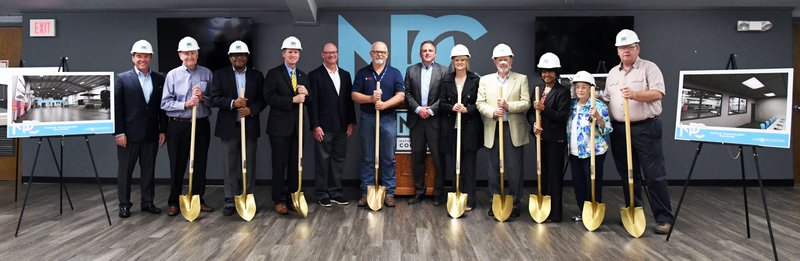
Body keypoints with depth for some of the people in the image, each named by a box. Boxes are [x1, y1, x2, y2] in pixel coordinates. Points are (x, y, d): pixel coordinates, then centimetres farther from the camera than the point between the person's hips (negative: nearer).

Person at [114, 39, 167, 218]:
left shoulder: (159, 79, 6)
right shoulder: (123, 79, -2)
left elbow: (162, 107, 7)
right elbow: (117, 107, -4)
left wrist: (163, 130, 3)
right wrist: (119, 132, -9)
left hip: (151, 134, 3)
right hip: (129, 134, -2)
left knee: (149, 169, 10)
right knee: (125, 170, 6)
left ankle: (148, 202, 20)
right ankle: (124, 204, 16)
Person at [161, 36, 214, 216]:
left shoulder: (207, 74, 5)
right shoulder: (172, 75, 1)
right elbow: (165, 103, -4)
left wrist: (203, 97, -15)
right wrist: (185, 104, -16)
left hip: (201, 125, 1)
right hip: (178, 126, -1)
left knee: (200, 164, 8)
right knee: (177, 166, 6)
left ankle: (198, 200, 21)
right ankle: (174, 202, 17)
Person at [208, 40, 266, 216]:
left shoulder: (257, 75, 9)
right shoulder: (220, 74, 4)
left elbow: (263, 99, 5)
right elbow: (214, 99, -3)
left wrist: (251, 109, -13)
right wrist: (232, 103, -18)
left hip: (250, 127, 1)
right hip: (229, 127, -1)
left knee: (249, 165, 7)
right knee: (229, 166, 3)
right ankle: (230, 201, 9)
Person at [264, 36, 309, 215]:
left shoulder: (303, 76, 16)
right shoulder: (273, 73, -1)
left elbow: (306, 102, 15)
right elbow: (269, 97, -13)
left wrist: (305, 94, -8)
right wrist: (293, 100, -19)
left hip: (297, 126, 5)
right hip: (280, 126, -5)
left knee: (295, 164, 8)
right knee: (279, 164, 1)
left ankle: (292, 198, 17)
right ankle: (279, 200, 9)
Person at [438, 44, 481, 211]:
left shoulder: (476, 80, 0)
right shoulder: (446, 80, 9)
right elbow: (441, 103, 6)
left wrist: (467, 109, -18)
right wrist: (452, 107, -14)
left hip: (470, 128, -3)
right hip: (451, 128, 3)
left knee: (468, 165, 0)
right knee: (454, 164, 7)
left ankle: (469, 200, 6)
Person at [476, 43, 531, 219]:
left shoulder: (521, 79, 7)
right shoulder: (485, 80, 12)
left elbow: (526, 103, -2)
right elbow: (480, 103, 3)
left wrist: (508, 106, -18)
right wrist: (493, 112, -16)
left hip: (514, 130, -2)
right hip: (493, 130, 2)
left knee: (514, 169, -1)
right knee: (494, 168, 7)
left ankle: (515, 204, 10)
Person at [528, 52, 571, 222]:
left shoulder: (563, 91, -5)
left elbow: (562, 116, -12)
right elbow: (530, 112, 10)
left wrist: (544, 108, -23)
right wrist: (534, 124, -10)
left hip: (556, 139, -6)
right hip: (541, 138, 6)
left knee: (555, 175, -1)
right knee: (543, 174, 11)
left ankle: (555, 213, 6)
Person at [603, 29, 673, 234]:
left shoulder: (649, 68, -1)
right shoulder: (612, 73, 15)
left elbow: (657, 93, -13)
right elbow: (607, 100, 17)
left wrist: (635, 95, -27)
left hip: (646, 128, -5)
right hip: (619, 130, 5)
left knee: (654, 176, -4)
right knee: (628, 176, 11)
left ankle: (664, 218, 3)